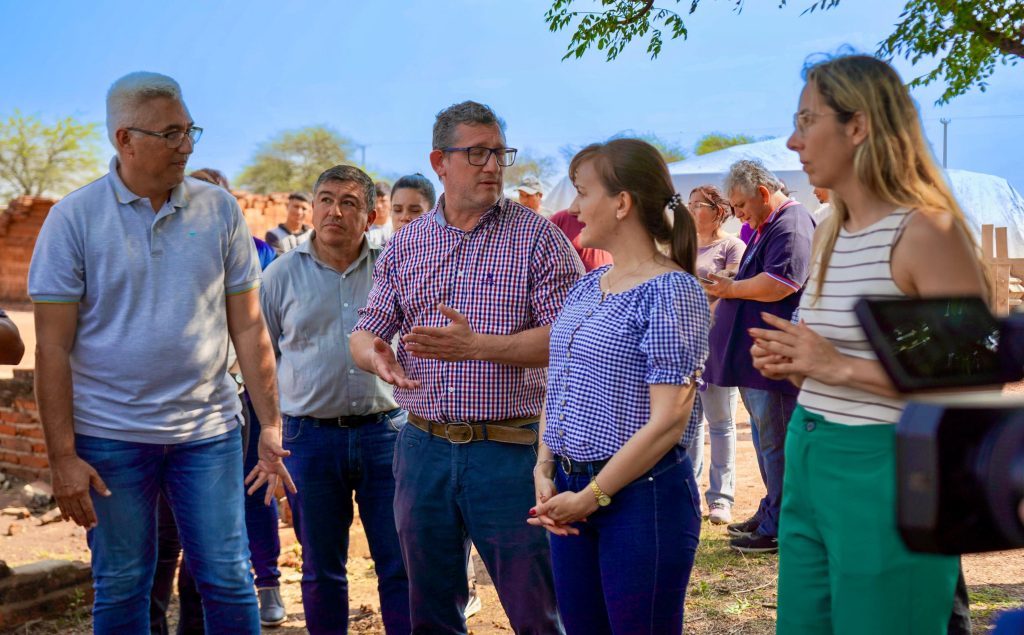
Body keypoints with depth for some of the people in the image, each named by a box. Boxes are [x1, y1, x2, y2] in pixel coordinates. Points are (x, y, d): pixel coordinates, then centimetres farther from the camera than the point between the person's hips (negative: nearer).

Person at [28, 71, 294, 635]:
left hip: (208, 429, 1)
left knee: (228, 581, 5)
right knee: (121, 587, 10)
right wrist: (62, 456, -9)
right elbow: (52, 348, -5)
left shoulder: (219, 209, 2)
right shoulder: (75, 217, -4)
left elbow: (248, 327, 5)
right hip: (110, 434, -1)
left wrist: (270, 425, 1)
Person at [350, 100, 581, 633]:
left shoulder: (537, 237, -2)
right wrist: (374, 355, -14)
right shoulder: (404, 245, 10)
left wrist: (475, 345, -23)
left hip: (511, 449, -4)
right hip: (423, 445, 4)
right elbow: (364, 333, 11)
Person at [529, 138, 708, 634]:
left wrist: (592, 496, -13)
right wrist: (545, 471, 0)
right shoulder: (587, 286, 10)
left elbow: (667, 422, -17)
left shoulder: (671, 291, -13)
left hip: (642, 495, -7)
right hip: (570, 492, 7)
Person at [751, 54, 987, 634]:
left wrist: (843, 367, -22)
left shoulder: (925, 231, -14)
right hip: (808, 461, 8)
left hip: (884, 469, -8)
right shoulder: (831, 235, 11)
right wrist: (793, 364, 3)